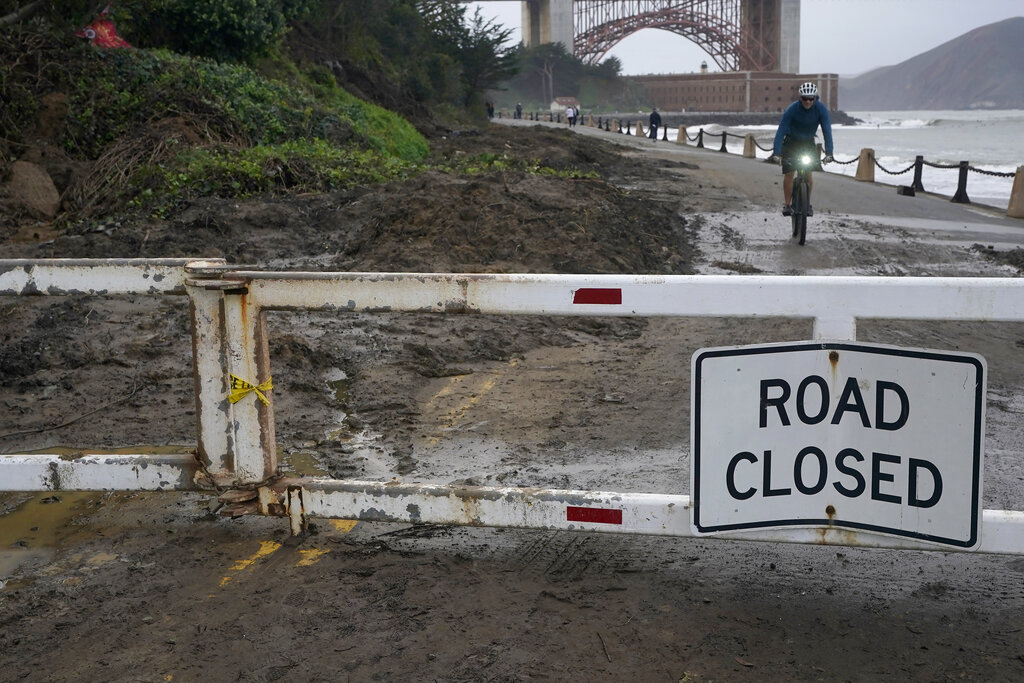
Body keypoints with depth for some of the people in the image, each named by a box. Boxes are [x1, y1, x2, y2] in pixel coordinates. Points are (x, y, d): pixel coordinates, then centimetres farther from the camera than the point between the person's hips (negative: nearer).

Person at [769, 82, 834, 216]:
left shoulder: (821, 109, -22)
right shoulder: (792, 109, -27)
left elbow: (827, 131, -24)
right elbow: (781, 131, -30)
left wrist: (829, 153, -35)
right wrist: (776, 153, -39)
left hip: (808, 142, 2)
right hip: (791, 142, -1)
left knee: (808, 173, -8)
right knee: (789, 173, -11)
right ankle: (787, 204, 0)